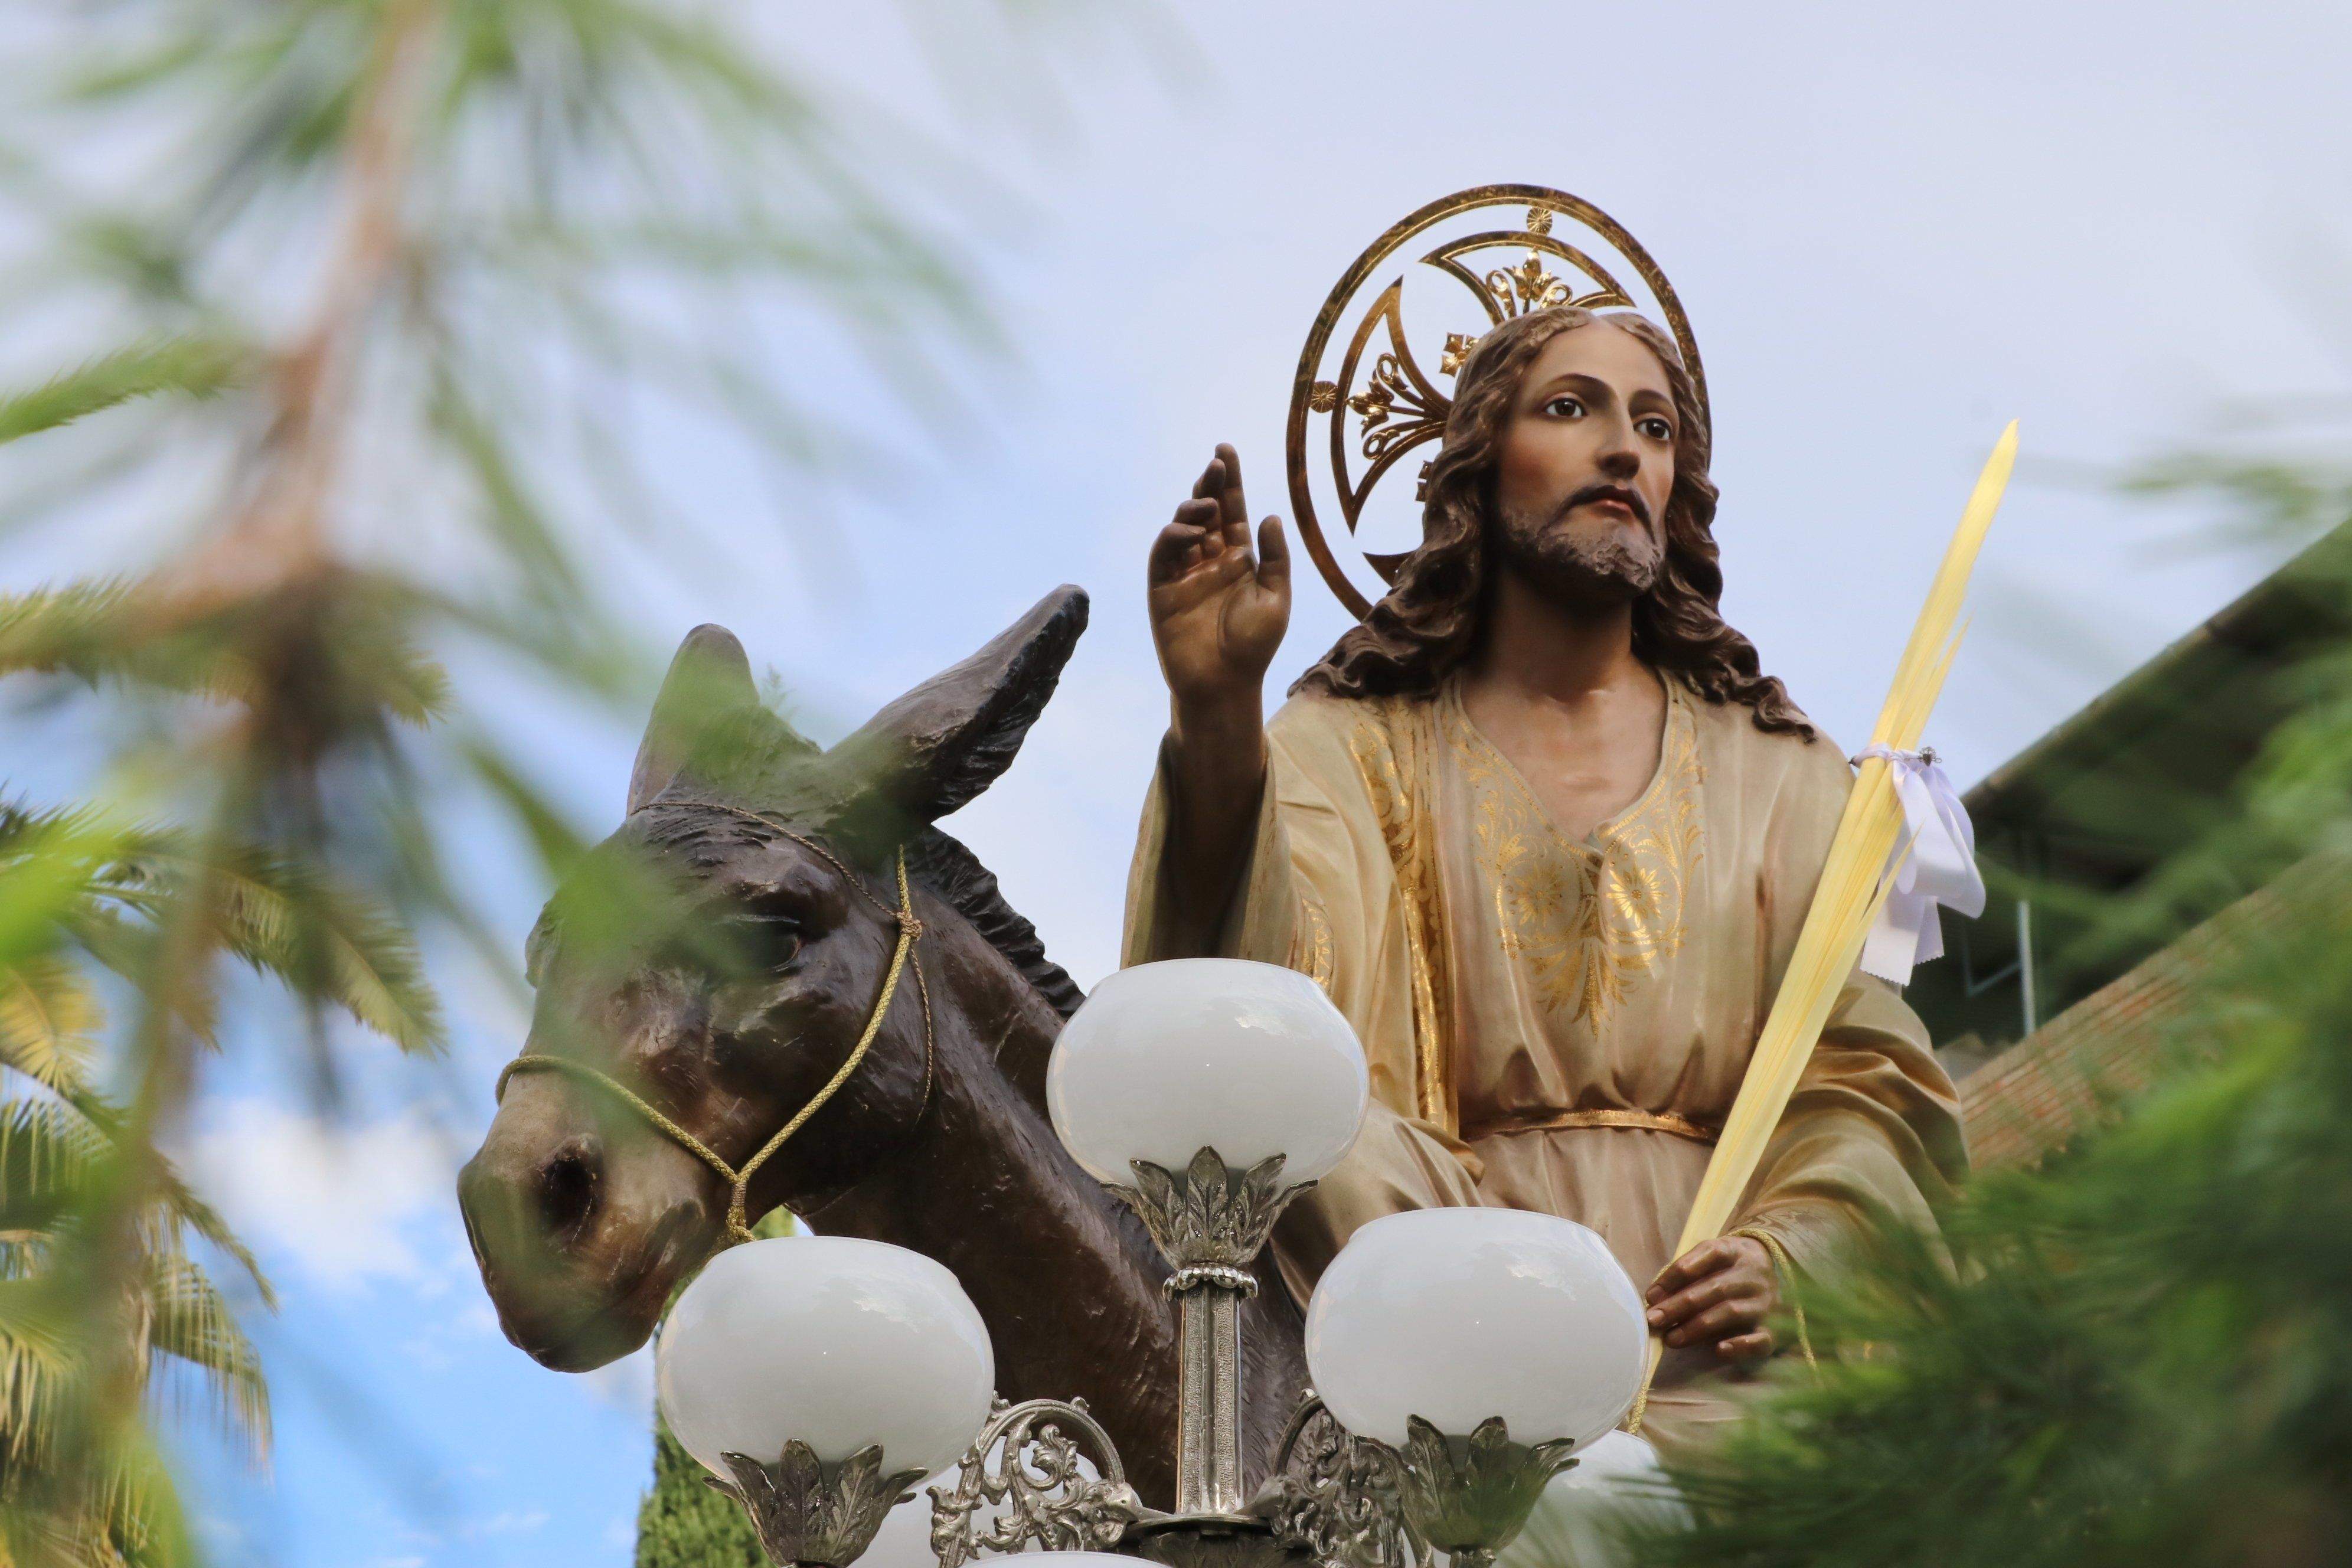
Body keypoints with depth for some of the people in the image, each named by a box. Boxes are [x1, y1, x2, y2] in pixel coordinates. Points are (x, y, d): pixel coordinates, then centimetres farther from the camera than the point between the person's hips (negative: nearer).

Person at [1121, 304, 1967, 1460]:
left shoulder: (1776, 770, 19)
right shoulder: (1358, 746, 13)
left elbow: (1865, 1079, 9)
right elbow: (1268, 1008, -9)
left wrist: (1785, 1250, -13)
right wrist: (1215, 718, -26)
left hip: (1710, 1355, -1)